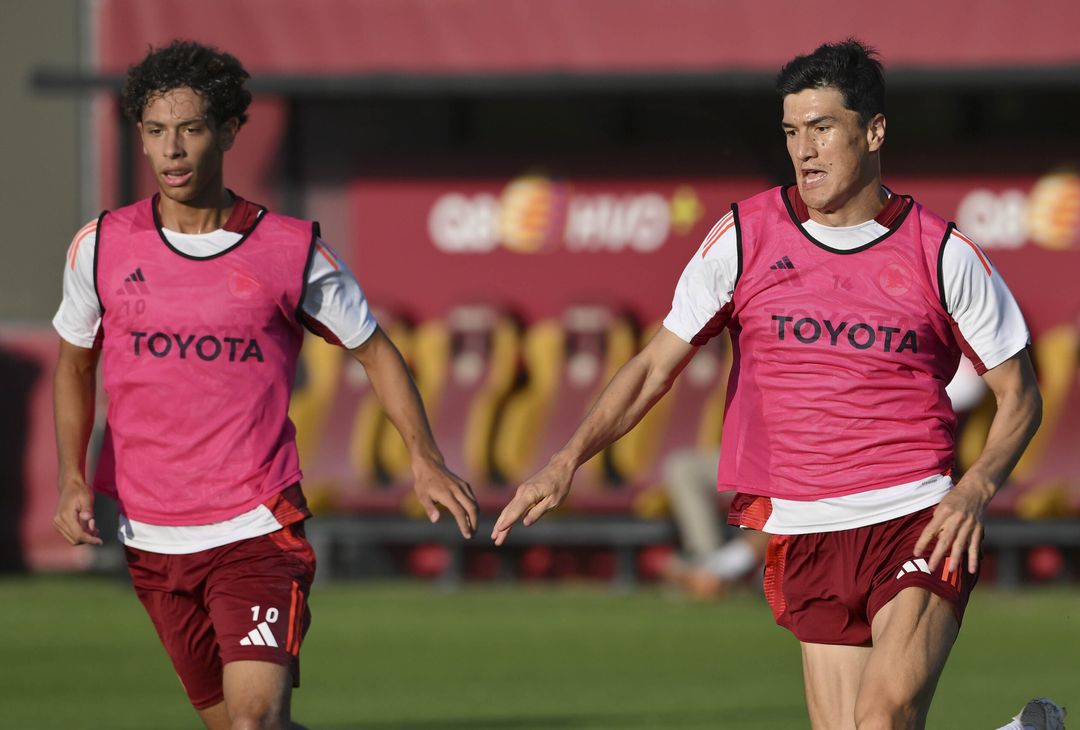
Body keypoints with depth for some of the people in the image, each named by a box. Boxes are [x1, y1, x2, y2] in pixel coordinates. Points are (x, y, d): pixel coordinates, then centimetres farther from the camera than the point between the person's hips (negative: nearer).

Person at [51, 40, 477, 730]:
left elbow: (374, 350, 9)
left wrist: (425, 460, -3)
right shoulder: (101, 247, 2)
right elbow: (75, 366, 18)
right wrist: (74, 480, 5)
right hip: (151, 538, 3)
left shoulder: (294, 250, -3)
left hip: (258, 533, -3)